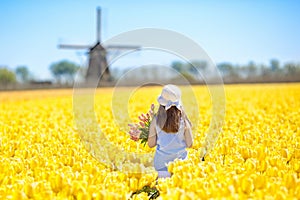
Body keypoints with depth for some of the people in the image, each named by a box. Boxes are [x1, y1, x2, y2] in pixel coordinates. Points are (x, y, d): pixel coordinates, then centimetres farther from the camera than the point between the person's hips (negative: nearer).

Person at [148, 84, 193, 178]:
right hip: (180, 162, 0)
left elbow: (151, 144, -2)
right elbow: (189, 144, -3)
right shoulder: (184, 121, -11)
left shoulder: (156, 121, -9)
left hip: (161, 163, 1)